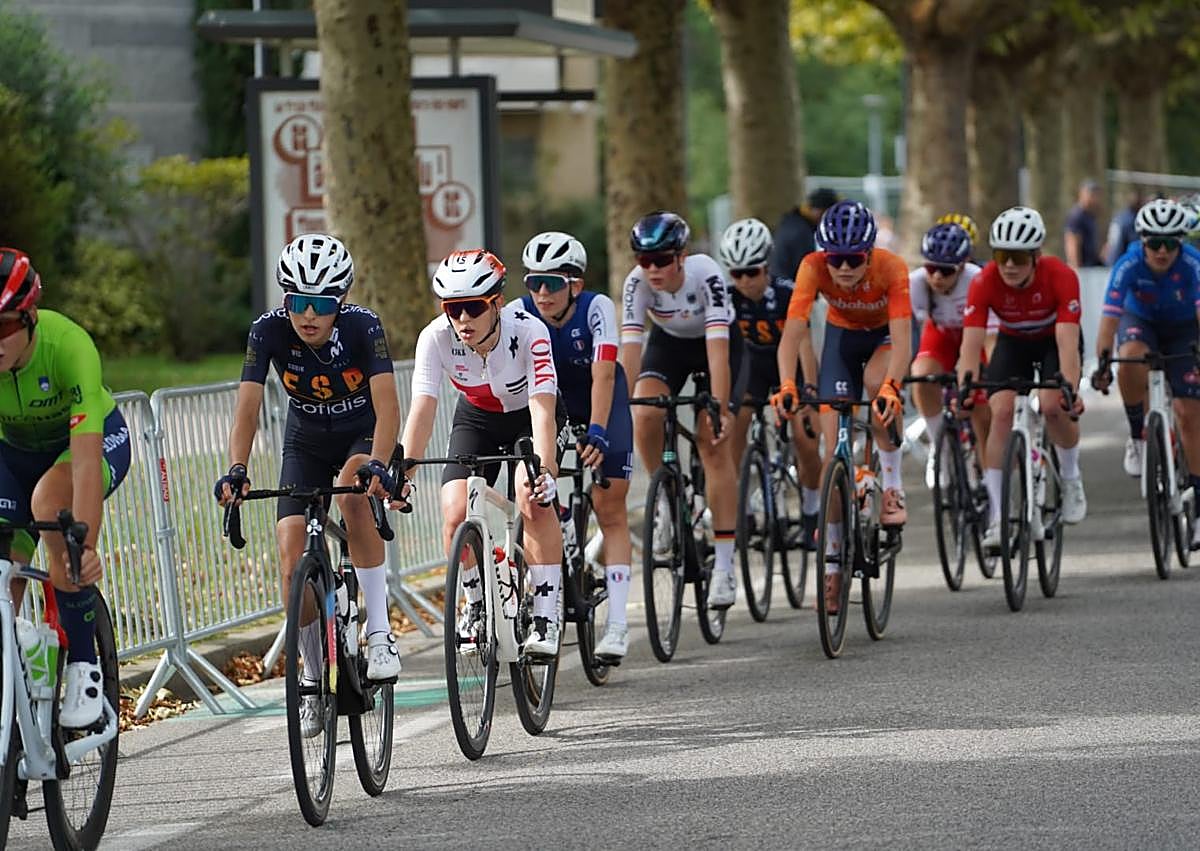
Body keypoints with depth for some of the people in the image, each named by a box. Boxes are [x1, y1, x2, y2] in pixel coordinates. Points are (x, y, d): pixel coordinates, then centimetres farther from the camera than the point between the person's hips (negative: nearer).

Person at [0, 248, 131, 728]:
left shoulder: (69, 346, -37)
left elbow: (85, 458, -42)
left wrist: (86, 544, -52)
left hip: (97, 437, -3)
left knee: (49, 501, -34)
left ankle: (83, 665, -23)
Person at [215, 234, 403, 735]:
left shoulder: (362, 326, -27)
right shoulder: (269, 331, -23)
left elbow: (386, 405, -36)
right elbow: (247, 408, -28)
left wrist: (377, 464, -53)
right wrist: (236, 471, -45)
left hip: (363, 435, -2)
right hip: (306, 444, 2)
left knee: (354, 494, -36)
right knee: (292, 556, -14)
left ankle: (380, 633, -30)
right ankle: (315, 677, 6)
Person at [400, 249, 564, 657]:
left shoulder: (528, 332, -34)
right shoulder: (436, 337, -27)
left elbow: (543, 408, -40)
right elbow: (422, 408, -31)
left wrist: (544, 470, -54)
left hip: (529, 415, -3)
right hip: (476, 418, 3)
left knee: (534, 499, -28)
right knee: (456, 516, -15)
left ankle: (545, 618, -20)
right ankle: (478, 604, 12)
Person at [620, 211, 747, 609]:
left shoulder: (707, 276, -35)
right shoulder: (637, 283, -28)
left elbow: (717, 345, -40)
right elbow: (630, 346, -34)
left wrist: (720, 408, -48)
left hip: (720, 344, -3)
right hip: (669, 343, 3)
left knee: (712, 437, -17)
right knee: (646, 415, -27)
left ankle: (724, 565, -16)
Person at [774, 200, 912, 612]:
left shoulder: (891, 268, -35)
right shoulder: (814, 268, -31)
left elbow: (902, 341, -42)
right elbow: (793, 332, -38)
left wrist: (890, 386, -59)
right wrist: (788, 386, -54)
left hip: (888, 333, -2)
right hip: (843, 334, 2)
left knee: (877, 382, -36)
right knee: (834, 447, -8)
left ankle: (892, 486, -15)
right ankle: (833, 563, -1)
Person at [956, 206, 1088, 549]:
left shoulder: (1061, 276, -33)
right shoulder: (985, 282, -30)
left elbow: (1067, 341, -39)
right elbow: (971, 343, -34)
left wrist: (1071, 390, -53)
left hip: (1054, 340, -1)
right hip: (1012, 342, 2)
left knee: (1052, 406, -26)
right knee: (1001, 412, -20)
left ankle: (1071, 480, 4)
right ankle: (996, 518, -15)